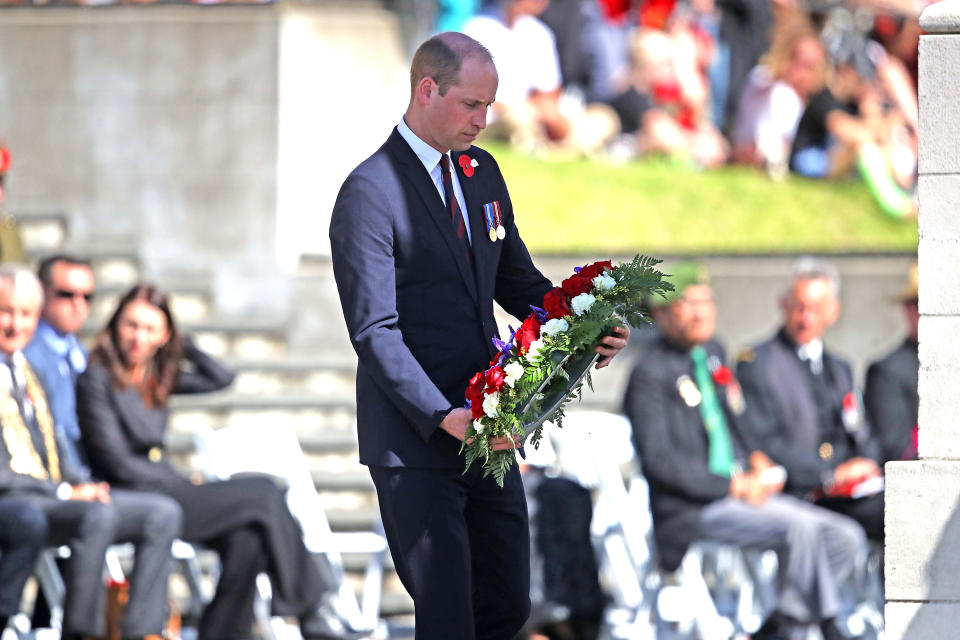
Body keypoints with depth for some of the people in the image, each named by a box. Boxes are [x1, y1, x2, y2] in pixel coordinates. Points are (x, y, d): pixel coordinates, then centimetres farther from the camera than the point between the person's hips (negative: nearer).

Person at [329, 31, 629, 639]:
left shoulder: (482, 171, 11)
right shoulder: (370, 194, -13)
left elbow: (517, 282, 19)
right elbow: (375, 332, -18)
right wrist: (446, 418, -27)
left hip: (486, 432, 8)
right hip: (414, 443, -8)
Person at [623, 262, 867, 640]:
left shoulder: (713, 352, 17)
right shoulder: (650, 373, -7)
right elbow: (658, 460, -15)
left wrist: (756, 463, 7)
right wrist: (732, 486, -19)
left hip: (744, 492, 9)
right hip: (689, 510, -9)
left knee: (846, 537, -8)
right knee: (799, 525, -30)